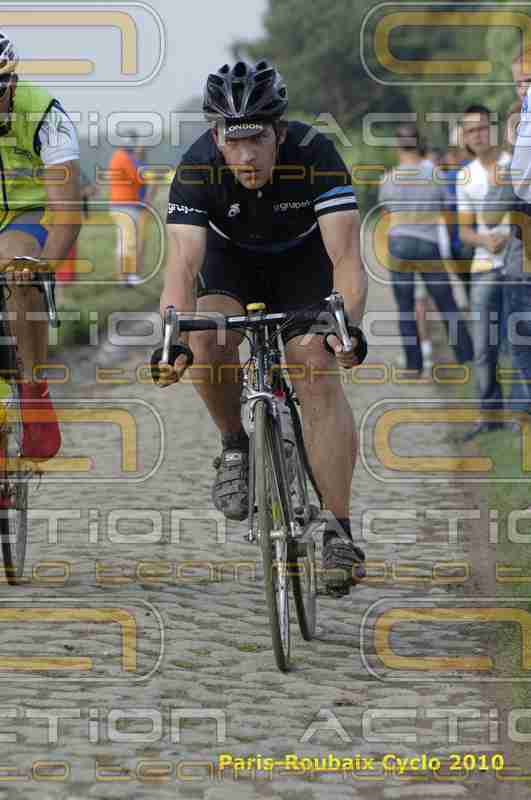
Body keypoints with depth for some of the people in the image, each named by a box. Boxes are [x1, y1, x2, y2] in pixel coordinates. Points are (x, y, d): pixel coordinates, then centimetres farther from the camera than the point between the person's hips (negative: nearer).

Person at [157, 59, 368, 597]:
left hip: (302, 258, -1)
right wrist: (173, 339, -57)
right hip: (231, 257, 1)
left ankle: (339, 532, -14)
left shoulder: (315, 156, -34)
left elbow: (346, 256, -41)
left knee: (319, 374, -18)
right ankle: (235, 446, -2)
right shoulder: (197, 170, -32)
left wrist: (347, 325, -58)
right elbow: (182, 265, -40)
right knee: (208, 341, -29)